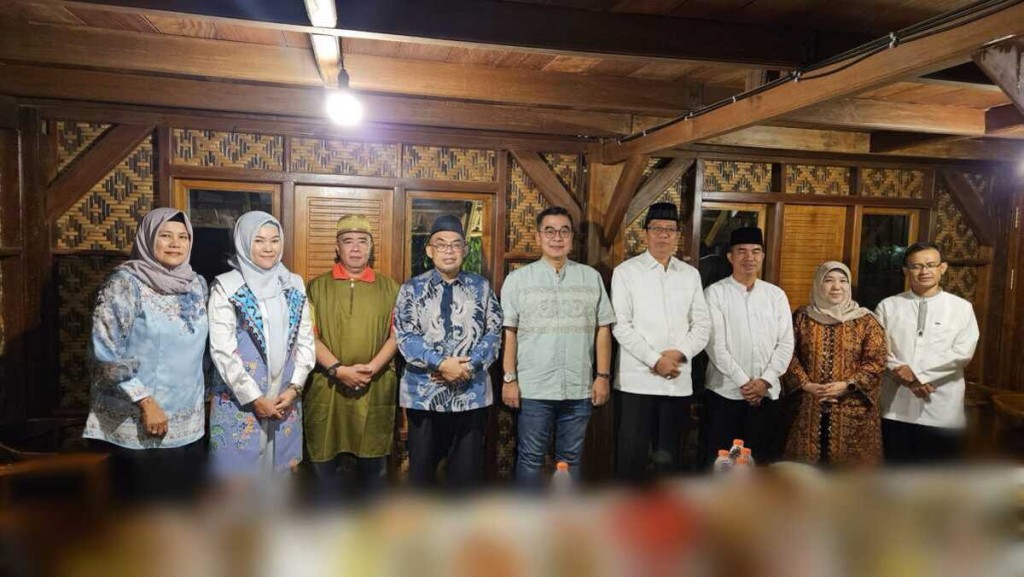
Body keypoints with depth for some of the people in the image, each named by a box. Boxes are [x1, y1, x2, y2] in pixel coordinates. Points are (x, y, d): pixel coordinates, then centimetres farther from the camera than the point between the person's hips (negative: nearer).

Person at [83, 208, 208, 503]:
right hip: (135, 426, -5)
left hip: (188, 424, 5)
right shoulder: (125, 283, -11)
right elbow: (106, 354, -16)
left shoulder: (196, 283, 7)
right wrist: (145, 402, -18)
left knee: (180, 508, 13)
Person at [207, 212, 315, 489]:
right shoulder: (226, 287, -6)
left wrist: (294, 388, -4)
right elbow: (222, 351, -11)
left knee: (280, 469, 13)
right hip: (240, 402, -4)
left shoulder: (294, 285, 7)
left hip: (285, 401, 4)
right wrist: (254, 398, -12)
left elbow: (306, 341, 7)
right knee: (239, 472, 2)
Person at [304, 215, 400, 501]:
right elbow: (308, 336, -3)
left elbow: (397, 334, 1)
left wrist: (372, 367, -14)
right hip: (328, 388, 0)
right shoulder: (317, 287, 6)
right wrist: (338, 370, -15)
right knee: (326, 461, 9)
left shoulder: (388, 288, 8)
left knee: (373, 461, 9)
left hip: (375, 389, 0)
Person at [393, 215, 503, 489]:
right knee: (421, 468, 10)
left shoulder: (481, 287, 7)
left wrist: (468, 365, -14)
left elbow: (493, 333, 1)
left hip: (471, 393, 1)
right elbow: (405, 337, -7)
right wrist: (442, 364, -18)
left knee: (467, 468, 10)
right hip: (424, 394, -1)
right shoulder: (412, 289, 4)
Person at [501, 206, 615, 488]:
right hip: (534, 388, -2)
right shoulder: (518, 279, 2)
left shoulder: (591, 277, 7)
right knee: (530, 459, 8)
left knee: (571, 459, 13)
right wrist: (509, 379, -5)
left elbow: (603, 330, 7)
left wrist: (603, 376, 2)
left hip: (579, 389, 2)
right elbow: (508, 332, 0)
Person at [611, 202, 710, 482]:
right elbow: (621, 325, -7)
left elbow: (702, 324, 8)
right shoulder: (626, 271, -1)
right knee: (632, 454, 1)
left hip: (679, 381, 4)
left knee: (669, 455, 12)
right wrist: (655, 360, -14)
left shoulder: (690, 274, 11)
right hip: (637, 380, -3)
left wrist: (680, 353, -9)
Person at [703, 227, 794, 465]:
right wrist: (744, 382, -13)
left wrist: (765, 381, -8)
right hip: (725, 393, -3)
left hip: (767, 394, 4)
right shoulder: (715, 293, -4)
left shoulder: (776, 295, 8)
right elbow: (715, 344, -10)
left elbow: (786, 343, 4)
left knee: (762, 461, 11)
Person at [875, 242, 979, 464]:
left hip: (942, 408, 0)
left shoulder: (961, 307, 2)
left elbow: (962, 353, -8)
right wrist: (906, 378, -15)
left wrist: (916, 371, -15)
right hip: (897, 406, 1)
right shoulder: (888, 306, 4)